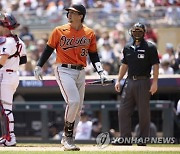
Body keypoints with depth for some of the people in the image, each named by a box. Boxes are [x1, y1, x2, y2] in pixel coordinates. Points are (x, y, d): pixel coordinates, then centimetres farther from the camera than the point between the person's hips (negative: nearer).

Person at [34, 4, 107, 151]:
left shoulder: (89, 33, 6)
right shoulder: (59, 31, -1)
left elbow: (94, 56, 9)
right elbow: (49, 49, 5)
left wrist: (101, 72, -2)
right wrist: (39, 66, -2)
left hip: (80, 72, 4)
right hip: (64, 71, -4)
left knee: (78, 108, 6)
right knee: (73, 101, -21)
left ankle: (68, 139, 18)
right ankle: (68, 135, -7)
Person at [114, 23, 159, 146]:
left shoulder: (150, 47, -3)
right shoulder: (128, 48, 14)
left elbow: (155, 66, -7)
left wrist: (155, 82, -16)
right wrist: (118, 80, 14)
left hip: (143, 82, -6)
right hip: (130, 82, 6)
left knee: (144, 112, -2)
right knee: (123, 111, 0)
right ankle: (126, 139, 5)